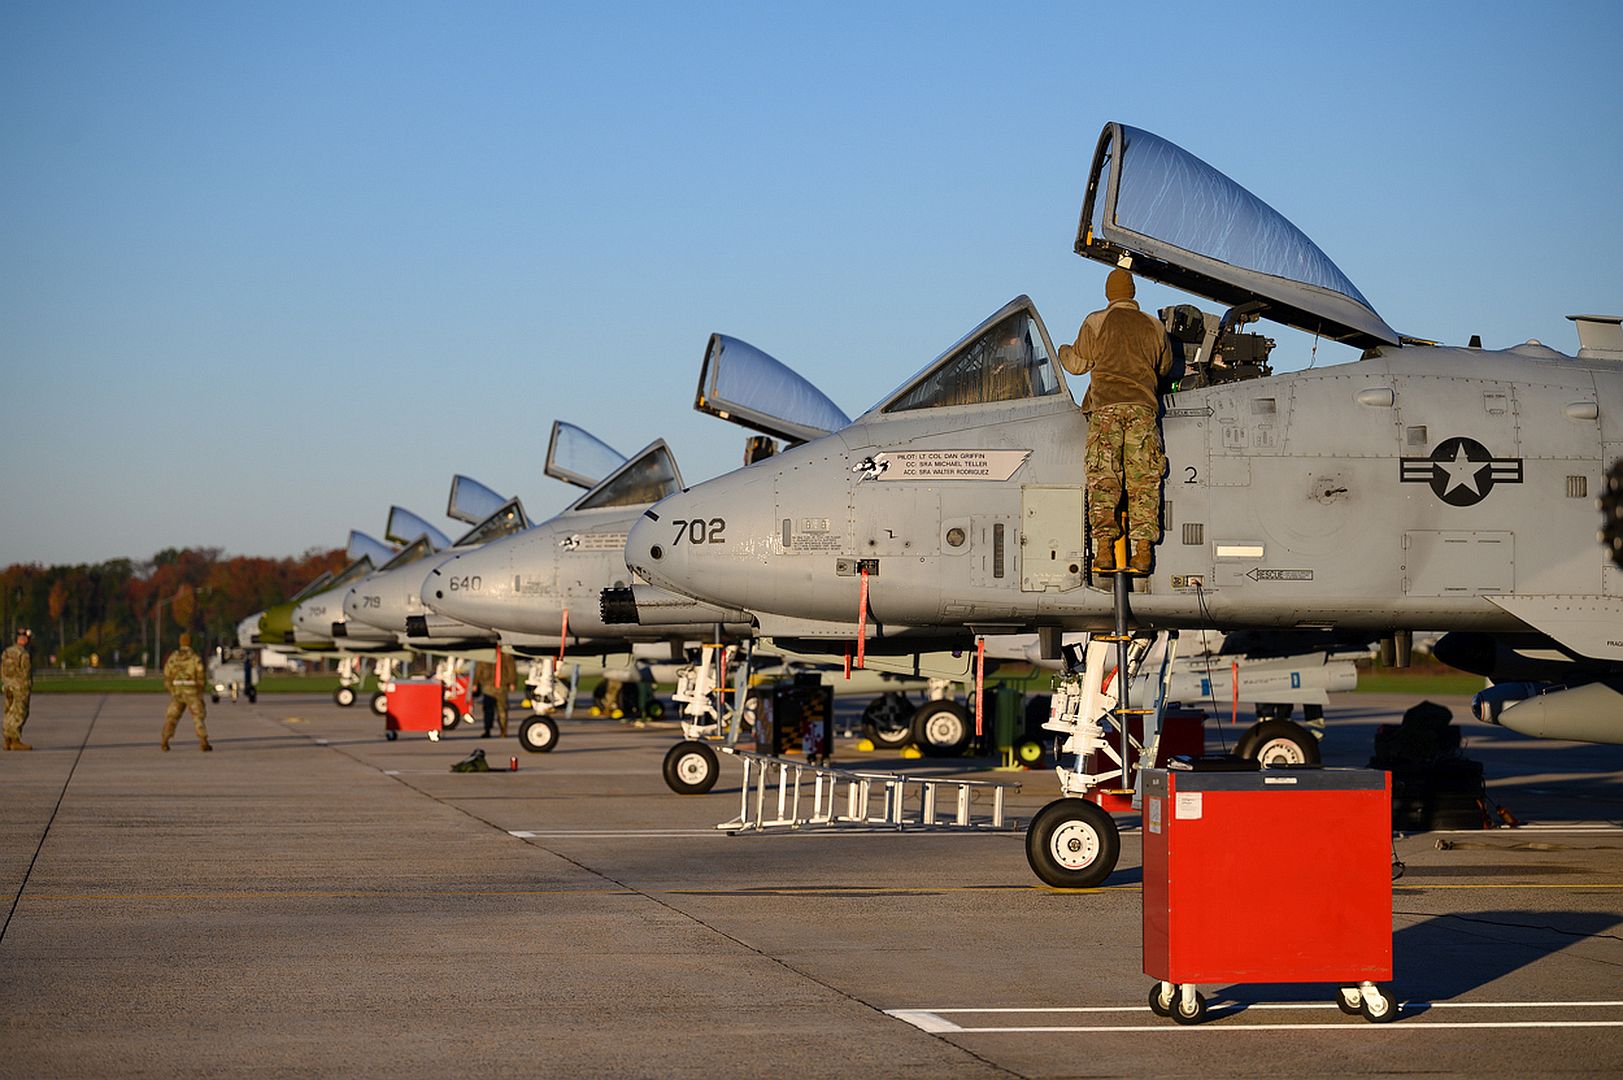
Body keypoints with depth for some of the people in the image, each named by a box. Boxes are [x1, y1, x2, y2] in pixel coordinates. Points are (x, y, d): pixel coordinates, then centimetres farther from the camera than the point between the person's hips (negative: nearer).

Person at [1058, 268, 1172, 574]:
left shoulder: (1096, 322, 9)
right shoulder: (1153, 327, 18)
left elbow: (1078, 364, 13)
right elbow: (1165, 367, 30)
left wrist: (1064, 351, 35)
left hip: (1106, 404, -2)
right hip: (1142, 405, 2)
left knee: (1103, 478, -7)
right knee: (1143, 480, -2)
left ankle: (1104, 549, -17)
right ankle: (1143, 549, -11)